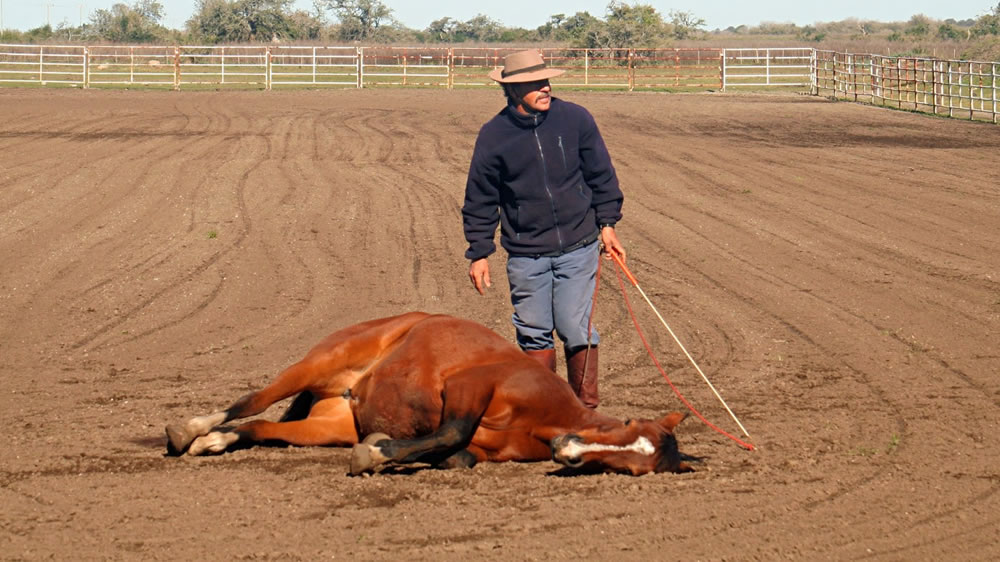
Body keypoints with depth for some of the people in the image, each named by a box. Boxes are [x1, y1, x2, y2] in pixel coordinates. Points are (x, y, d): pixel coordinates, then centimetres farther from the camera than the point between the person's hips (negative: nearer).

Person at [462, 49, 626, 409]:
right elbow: (480, 200, 5)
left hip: (578, 247, -1)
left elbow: (601, 175, 9)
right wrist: (479, 252, 3)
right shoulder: (494, 135, -4)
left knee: (575, 328, -3)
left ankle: (586, 407, 11)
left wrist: (606, 223, 5)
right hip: (525, 254, 1)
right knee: (534, 333, 7)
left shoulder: (575, 119, -3)